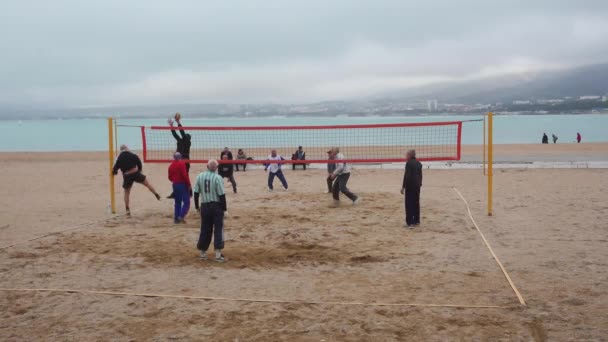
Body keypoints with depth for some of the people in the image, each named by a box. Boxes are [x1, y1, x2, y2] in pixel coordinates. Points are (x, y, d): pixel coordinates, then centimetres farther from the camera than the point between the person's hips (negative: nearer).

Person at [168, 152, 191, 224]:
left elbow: (170, 177, 14)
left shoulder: (171, 165, 8)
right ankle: (181, 216, -16)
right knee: (186, 202, -2)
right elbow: (185, 175, -17)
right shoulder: (181, 163, -11)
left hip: (175, 185, 7)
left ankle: (176, 218, 13)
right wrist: (189, 184, -11)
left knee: (177, 202, 14)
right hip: (183, 184, -7)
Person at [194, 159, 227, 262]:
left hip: (204, 206, 4)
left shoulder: (200, 176, 0)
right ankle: (218, 254, -4)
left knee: (205, 230, 12)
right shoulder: (217, 178, -12)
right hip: (217, 206, -4)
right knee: (218, 229, 1)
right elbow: (221, 194, -13)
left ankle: (203, 253, 18)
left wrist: (196, 206, 13)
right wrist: (224, 207, -3)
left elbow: (196, 193, 3)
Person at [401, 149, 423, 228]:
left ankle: (410, 222, -5)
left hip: (410, 186, -8)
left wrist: (403, 186, -14)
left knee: (409, 204, -4)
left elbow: (406, 176, -18)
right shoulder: (418, 163, 11)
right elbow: (420, 175, 15)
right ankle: (416, 221, 20)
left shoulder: (409, 163, -14)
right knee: (416, 203, 14)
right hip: (417, 186, 8)